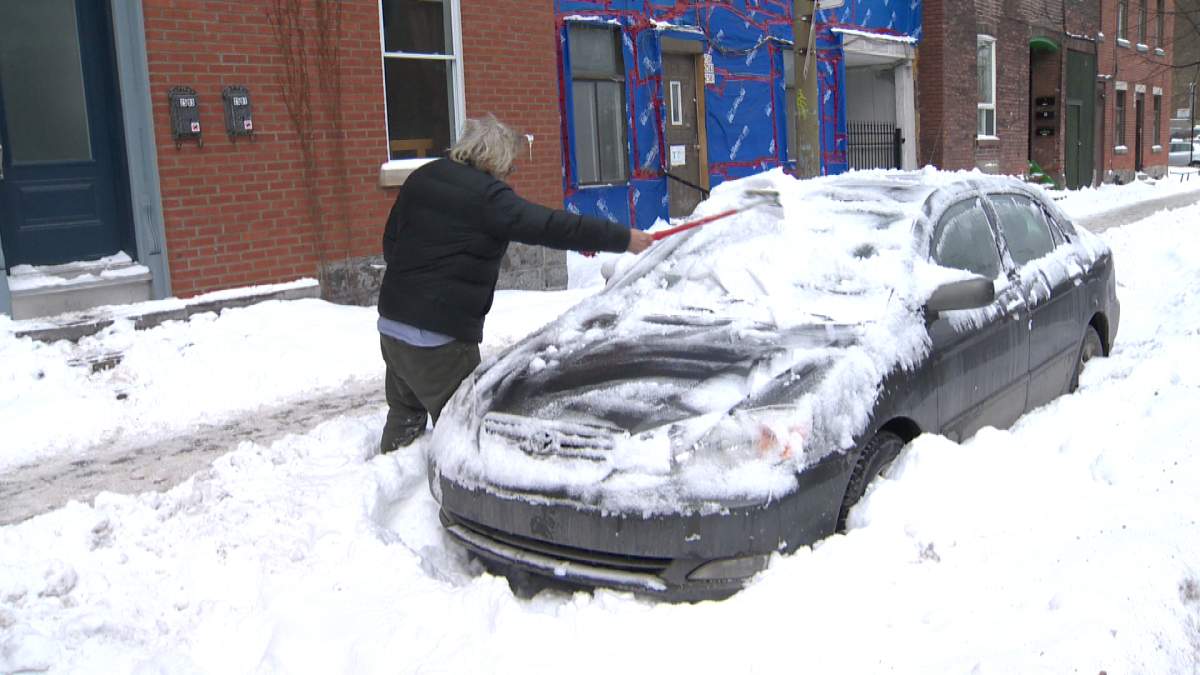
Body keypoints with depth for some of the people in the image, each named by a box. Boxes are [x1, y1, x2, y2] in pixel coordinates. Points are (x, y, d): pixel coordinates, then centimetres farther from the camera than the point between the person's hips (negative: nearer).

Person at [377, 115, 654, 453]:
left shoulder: (422, 178, 9)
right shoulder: (487, 196, -15)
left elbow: (391, 239, 16)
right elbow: (550, 226, -18)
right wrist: (624, 238, -12)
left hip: (391, 323, 9)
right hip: (441, 337, -9)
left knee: (405, 412, 23)